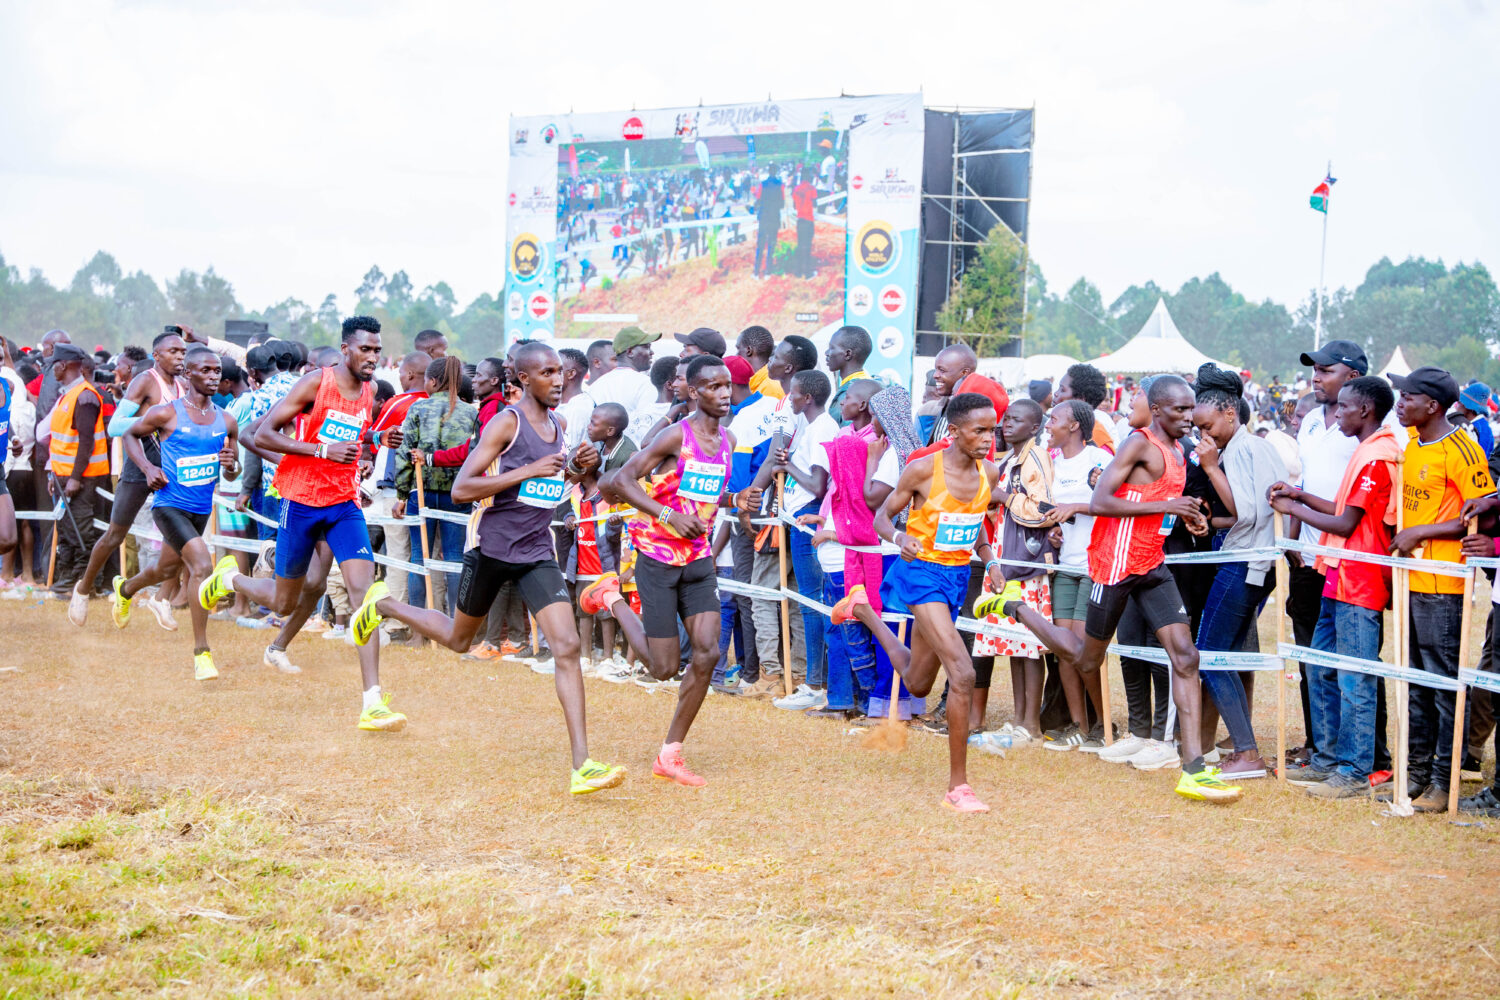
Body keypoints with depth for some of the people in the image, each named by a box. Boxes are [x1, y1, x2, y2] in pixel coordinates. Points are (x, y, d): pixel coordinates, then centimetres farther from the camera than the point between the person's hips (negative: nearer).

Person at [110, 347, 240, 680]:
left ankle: (125, 589, 60)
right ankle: (201, 653, -18)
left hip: (201, 508, 6)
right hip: (170, 505, -6)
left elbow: (233, 473, 11)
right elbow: (131, 434, 6)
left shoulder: (226, 422, 2)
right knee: (202, 564, -24)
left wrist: (230, 465, -13)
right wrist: (148, 467, -9)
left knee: (168, 569, 25)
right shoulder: (165, 413, -11)